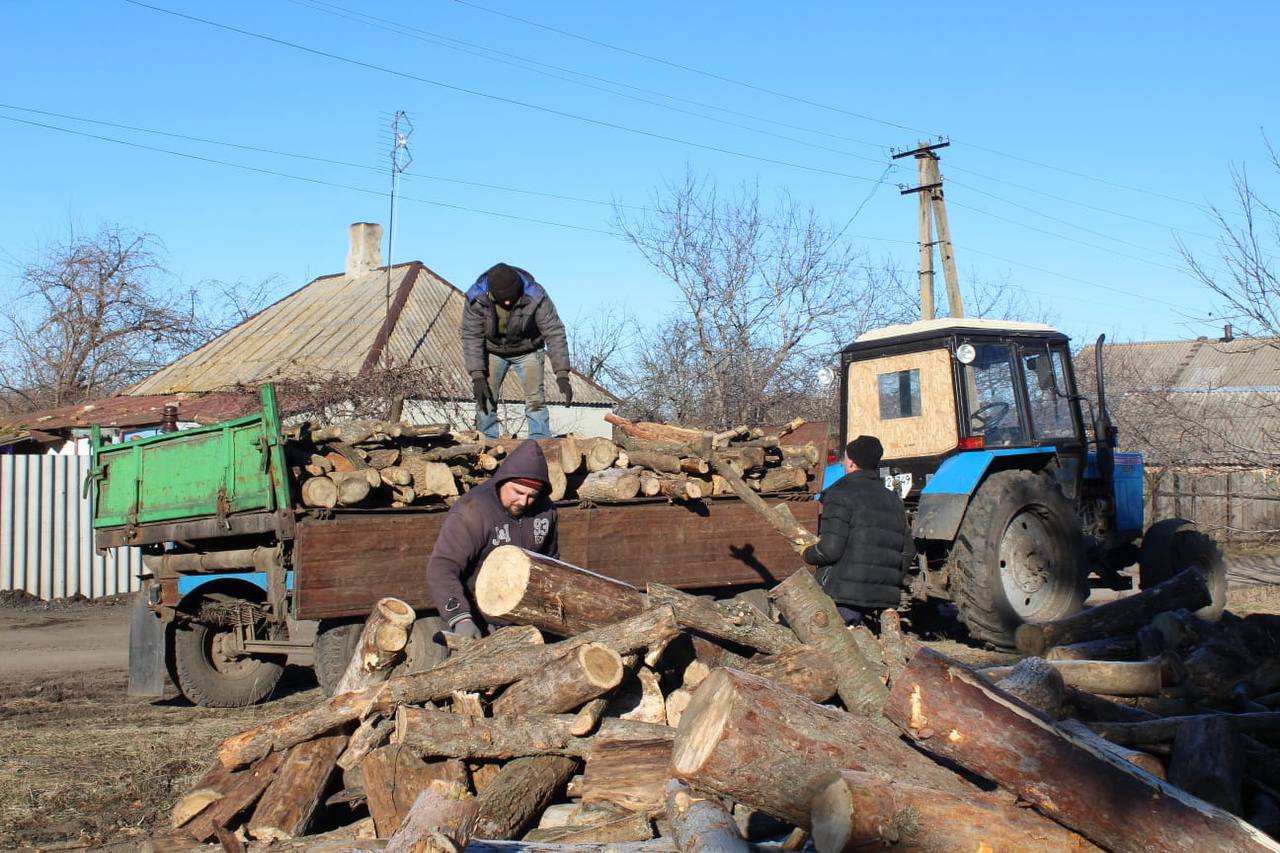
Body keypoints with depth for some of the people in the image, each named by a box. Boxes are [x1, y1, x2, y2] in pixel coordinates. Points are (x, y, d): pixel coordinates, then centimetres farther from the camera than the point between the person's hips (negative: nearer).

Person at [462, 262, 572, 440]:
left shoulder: (535, 297, -31)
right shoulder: (476, 298, -28)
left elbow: (554, 332, -28)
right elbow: (471, 336, -24)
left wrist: (562, 375, -33)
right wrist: (477, 376, -31)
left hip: (526, 350, -1)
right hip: (493, 351, 1)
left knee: (535, 399, -13)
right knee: (485, 399, -8)